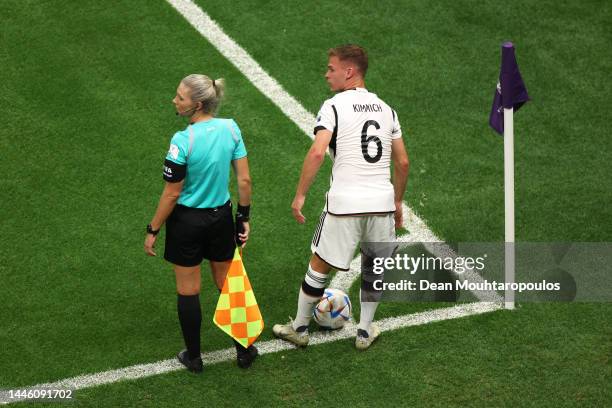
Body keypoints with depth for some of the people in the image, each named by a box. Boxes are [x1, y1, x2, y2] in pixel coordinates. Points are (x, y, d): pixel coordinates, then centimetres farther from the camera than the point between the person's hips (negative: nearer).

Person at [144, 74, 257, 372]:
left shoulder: (182, 141, -24)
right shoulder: (231, 128, -8)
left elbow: (172, 194, -18)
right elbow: (244, 180, -3)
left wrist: (153, 230, -6)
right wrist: (244, 218, 9)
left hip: (187, 221, -5)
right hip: (221, 217, 5)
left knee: (188, 290, 13)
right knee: (227, 283, 21)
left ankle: (193, 357, 27)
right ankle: (244, 350, 31)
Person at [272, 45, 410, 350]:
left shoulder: (334, 107, -6)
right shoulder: (386, 109, 11)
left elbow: (317, 153, -19)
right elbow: (402, 162, 13)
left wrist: (300, 195, -12)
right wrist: (397, 202, 23)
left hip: (344, 204, -4)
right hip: (382, 203, 4)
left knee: (319, 267, 12)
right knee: (374, 267, 23)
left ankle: (299, 329, 24)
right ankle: (365, 331, 30)